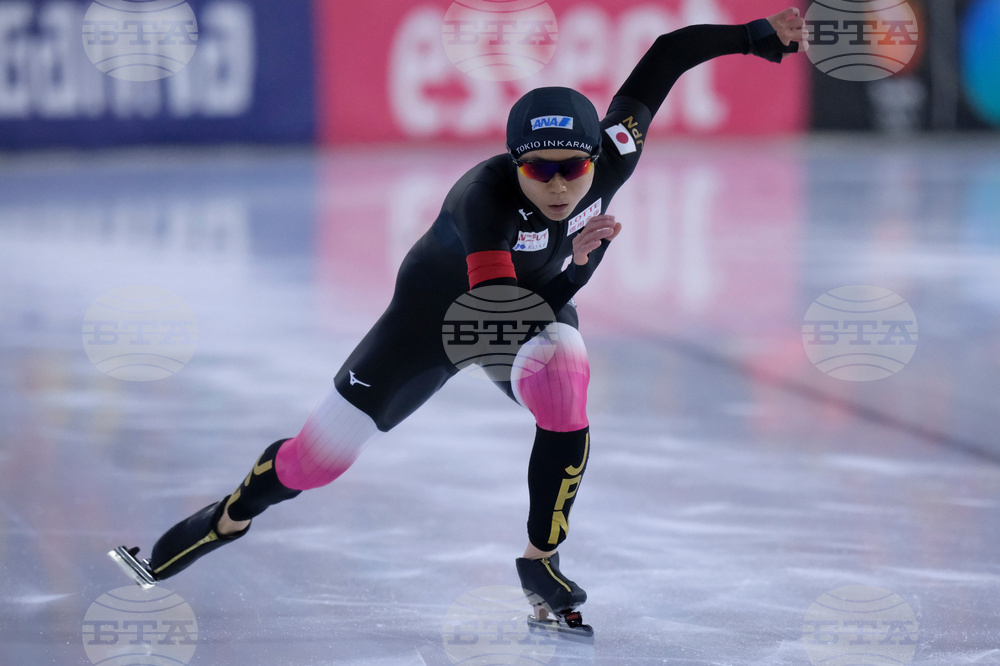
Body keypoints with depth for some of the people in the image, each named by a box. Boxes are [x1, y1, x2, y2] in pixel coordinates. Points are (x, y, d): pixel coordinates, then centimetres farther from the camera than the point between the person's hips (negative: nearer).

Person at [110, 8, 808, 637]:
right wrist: (575, 259, -53)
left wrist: (762, 36, -18)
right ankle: (220, 523, 29)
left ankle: (541, 562, -11)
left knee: (564, 386, -31)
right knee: (324, 450, 0)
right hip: (438, 308, -3)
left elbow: (665, 55, -17)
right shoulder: (487, 194, -41)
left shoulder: (611, 159, -28)